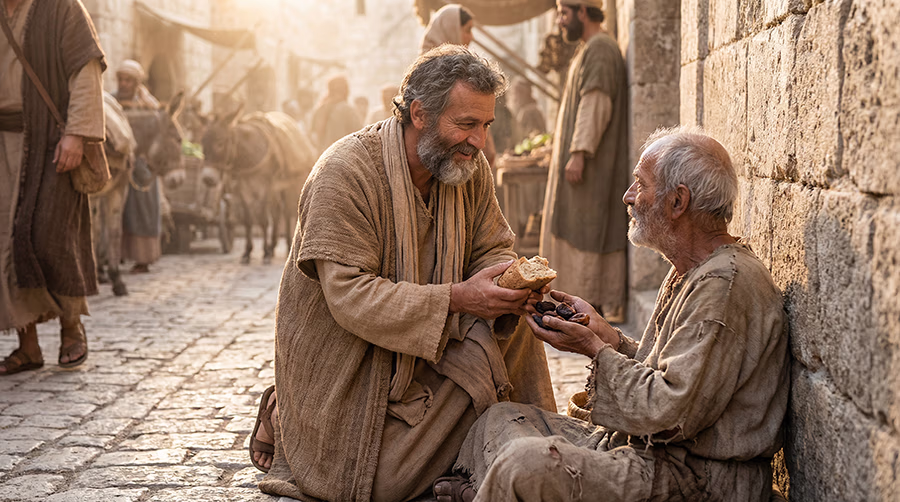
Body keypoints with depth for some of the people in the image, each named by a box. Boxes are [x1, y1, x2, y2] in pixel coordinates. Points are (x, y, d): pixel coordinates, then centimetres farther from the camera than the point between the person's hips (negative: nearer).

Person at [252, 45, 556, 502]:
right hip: (342, 358, -6)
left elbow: (492, 251, 4)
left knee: (511, 324, -16)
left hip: (424, 351, 6)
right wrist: (457, 298, -39)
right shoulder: (344, 173, -26)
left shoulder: (470, 169, -3)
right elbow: (350, 297, -31)